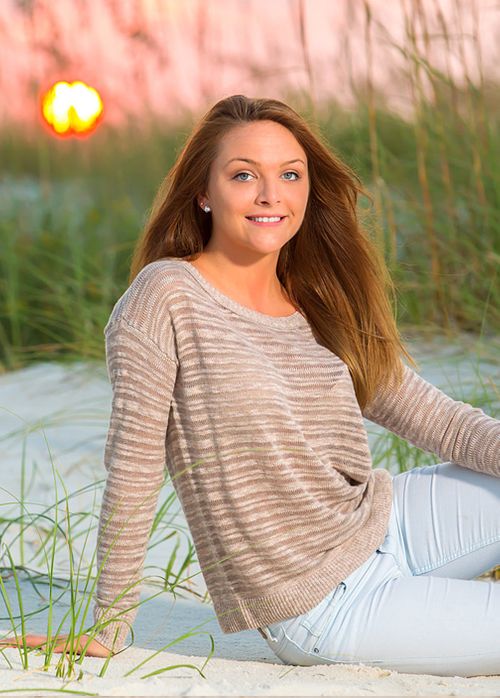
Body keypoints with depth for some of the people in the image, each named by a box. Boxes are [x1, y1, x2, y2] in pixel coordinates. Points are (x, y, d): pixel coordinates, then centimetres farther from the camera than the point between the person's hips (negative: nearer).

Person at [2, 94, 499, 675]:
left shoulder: (323, 310, 7)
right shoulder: (167, 297, -14)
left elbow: (433, 417, 5)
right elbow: (133, 468, -14)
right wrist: (107, 634, -11)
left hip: (388, 521, 7)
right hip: (325, 611, -7)